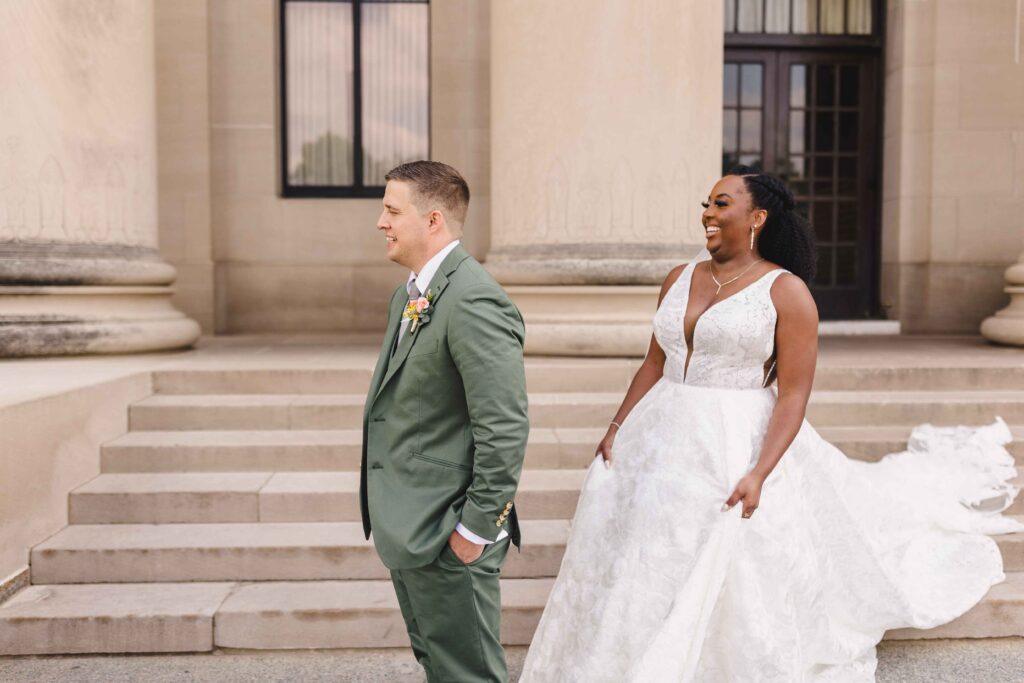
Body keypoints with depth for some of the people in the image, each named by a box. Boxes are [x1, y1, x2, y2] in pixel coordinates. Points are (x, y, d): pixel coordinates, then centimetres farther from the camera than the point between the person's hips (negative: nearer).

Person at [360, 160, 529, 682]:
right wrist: (393, 518, 17)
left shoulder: (473, 301, -22)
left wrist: (476, 527, -19)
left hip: (447, 534, -10)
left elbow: (505, 428, -24)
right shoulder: (408, 296, 10)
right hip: (409, 526, 10)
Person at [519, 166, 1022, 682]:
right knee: (645, 585, 15)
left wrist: (759, 473, -21)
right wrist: (617, 428, 6)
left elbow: (794, 396, -13)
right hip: (662, 444, 6)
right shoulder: (679, 280, 8)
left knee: (742, 597, 5)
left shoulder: (786, 291, -8)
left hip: (737, 449, -5)